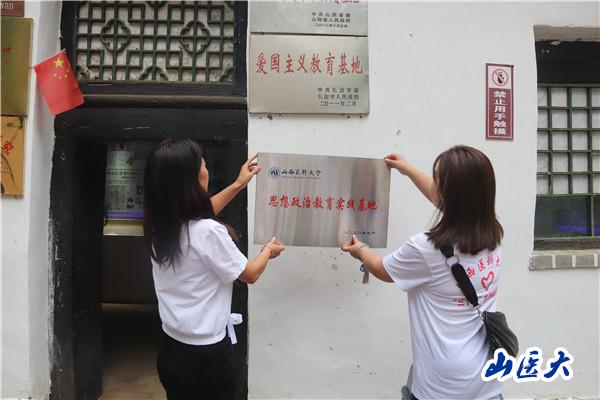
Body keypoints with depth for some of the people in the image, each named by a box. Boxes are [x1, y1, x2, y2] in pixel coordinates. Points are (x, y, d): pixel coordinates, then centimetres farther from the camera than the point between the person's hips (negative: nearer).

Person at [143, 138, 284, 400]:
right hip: (204, 355, -7)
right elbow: (250, 274, -11)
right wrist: (269, 250, 9)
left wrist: (238, 185, 20)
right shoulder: (207, 232, -27)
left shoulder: (159, 225, -6)